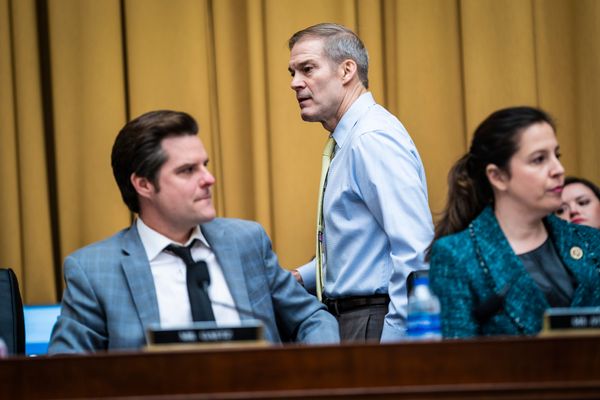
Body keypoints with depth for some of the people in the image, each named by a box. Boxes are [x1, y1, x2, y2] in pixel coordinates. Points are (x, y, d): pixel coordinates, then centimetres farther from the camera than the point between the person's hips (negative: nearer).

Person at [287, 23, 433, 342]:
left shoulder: (372, 138, -15)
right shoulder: (347, 140, 16)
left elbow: (414, 248, -23)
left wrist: (392, 339, -24)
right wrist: (300, 278, 13)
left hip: (377, 324, -9)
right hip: (346, 318, 9)